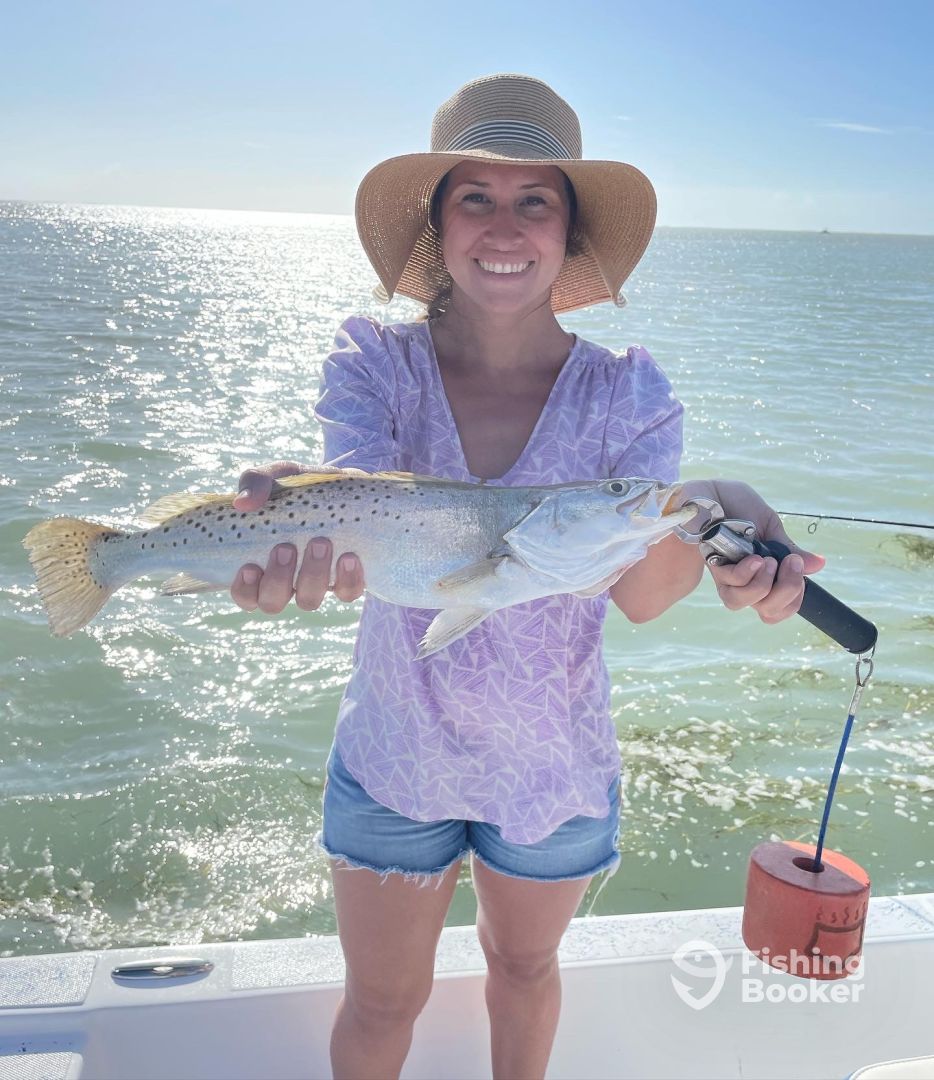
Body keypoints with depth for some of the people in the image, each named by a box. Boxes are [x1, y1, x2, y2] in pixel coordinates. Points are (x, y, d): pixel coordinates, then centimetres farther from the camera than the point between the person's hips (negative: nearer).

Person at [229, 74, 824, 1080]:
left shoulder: (626, 389, -12)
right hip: (394, 759, 0)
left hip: (559, 768, 1)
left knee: (524, 965, 26)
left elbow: (639, 591, -25)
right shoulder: (374, 364, -13)